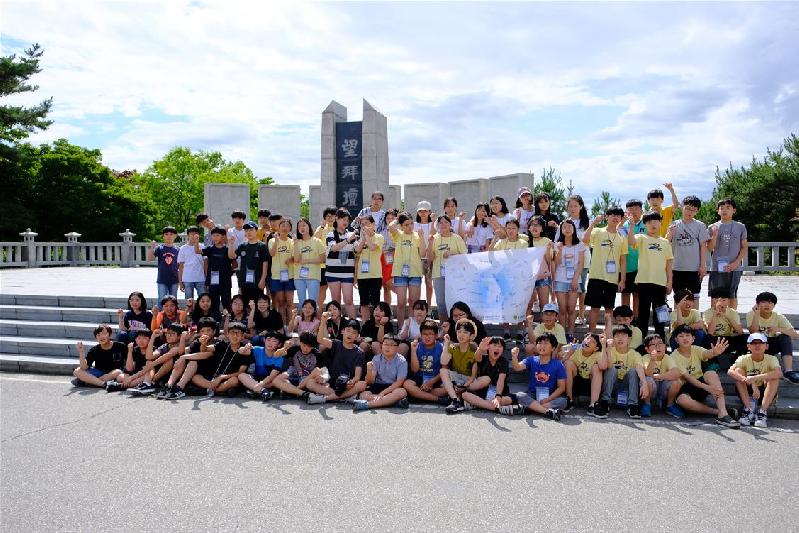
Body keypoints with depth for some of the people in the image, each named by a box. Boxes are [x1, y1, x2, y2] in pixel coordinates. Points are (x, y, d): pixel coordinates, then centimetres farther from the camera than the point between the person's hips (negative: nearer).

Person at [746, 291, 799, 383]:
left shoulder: (778, 317, -7)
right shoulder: (751, 314, -11)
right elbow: (753, 332, -25)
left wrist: (779, 329, -32)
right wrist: (756, 314, -30)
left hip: (771, 346, 2)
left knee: (785, 337, -25)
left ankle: (788, 370, -33)